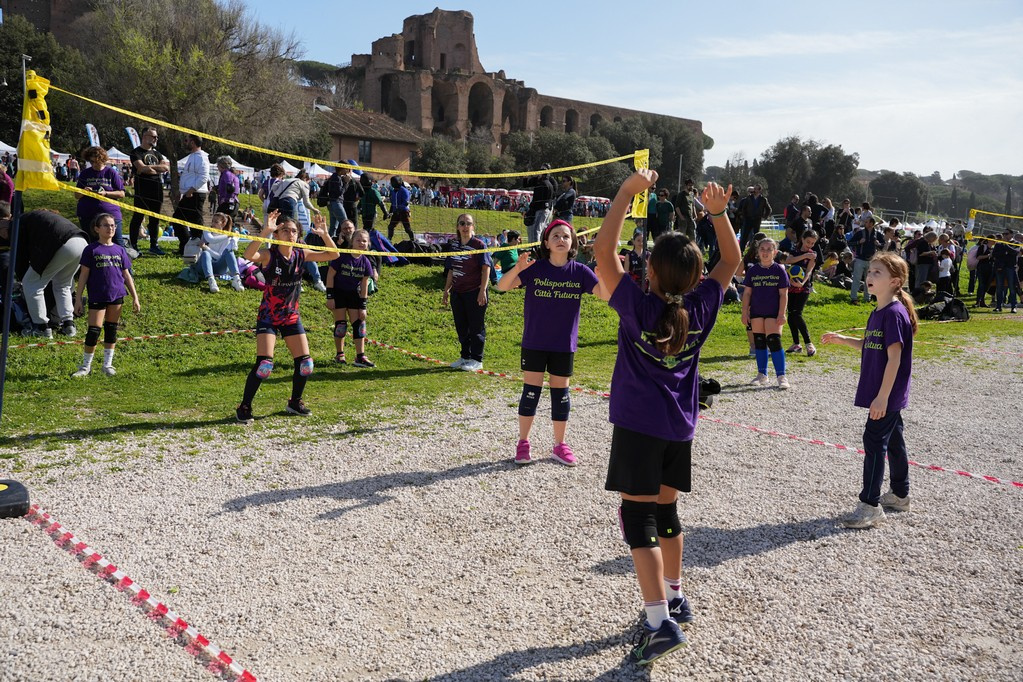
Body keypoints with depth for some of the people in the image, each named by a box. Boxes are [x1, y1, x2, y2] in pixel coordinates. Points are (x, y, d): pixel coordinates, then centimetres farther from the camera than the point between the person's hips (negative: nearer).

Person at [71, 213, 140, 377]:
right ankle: (86, 366, 10)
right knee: (93, 331, -3)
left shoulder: (119, 250, 9)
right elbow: (84, 275, -2)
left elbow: (127, 275, 13)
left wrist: (135, 297, 10)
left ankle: (108, 364, 20)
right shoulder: (91, 250, -2)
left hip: (116, 295, 3)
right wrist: (78, 299, -4)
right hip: (97, 296, -3)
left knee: (111, 329, 10)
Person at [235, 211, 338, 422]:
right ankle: (244, 407, 2)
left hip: (291, 317, 5)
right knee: (264, 364, -15)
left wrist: (324, 234, -18)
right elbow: (248, 255, -37)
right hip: (268, 317, -5)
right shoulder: (269, 255, -15)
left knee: (305, 363, 3)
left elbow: (332, 255, -2)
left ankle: (295, 403, 26)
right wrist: (265, 231, -46)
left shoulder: (301, 255, -1)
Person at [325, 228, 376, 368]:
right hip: (338, 292, -4)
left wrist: (363, 306, -3)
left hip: (353, 294, 4)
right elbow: (330, 275, -12)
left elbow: (364, 285, -1)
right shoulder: (342, 256, -17)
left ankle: (360, 357, 2)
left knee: (359, 324, -2)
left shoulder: (365, 262, -6)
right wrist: (330, 297, -14)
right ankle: (339, 354, 14)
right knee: (341, 323, -2)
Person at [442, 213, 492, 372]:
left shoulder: (479, 244, -7)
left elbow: (486, 268, -10)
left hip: (475, 292, -6)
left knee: (476, 327, 1)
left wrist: (482, 290, -16)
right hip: (457, 292, 6)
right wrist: (446, 290, 16)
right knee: (461, 327, 13)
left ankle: (476, 360, 9)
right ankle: (465, 357, 26)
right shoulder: (453, 244, 10)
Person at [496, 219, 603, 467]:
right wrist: (517, 269, -34)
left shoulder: (579, 271, -3)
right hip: (534, 342, -1)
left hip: (564, 344, 2)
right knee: (531, 390, 3)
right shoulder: (535, 268, -7)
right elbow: (502, 286, -15)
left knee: (560, 392, 10)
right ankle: (523, 443, 16)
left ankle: (560, 445, 23)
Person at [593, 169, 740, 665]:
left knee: (639, 516, -2)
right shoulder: (701, 308, -3)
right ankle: (676, 598, 32)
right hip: (681, 427, 6)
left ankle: (660, 621, -8)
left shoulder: (638, 307, -15)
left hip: (638, 426, -5)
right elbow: (731, 261, 12)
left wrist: (627, 192, -14)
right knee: (665, 509, 20)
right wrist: (718, 212, 3)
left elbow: (603, 251, -15)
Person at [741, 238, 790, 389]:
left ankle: (782, 376, -6)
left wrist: (782, 314, -9)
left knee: (774, 342, -11)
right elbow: (747, 292, 7)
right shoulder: (752, 270, 4)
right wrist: (745, 312, 2)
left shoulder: (779, 270, -2)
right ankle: (762, 375, 19)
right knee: (759, 343, 9)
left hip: (773, 313, -3)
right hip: (756, 313, 3)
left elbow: (783, 294, -3)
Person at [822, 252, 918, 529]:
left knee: (874, 441, -8)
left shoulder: (894, 314, -19)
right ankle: (900, 495, 32)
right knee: (892, 440, 18)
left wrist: (882, 397, -23)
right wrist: (841, 339, 12)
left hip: (887, 394, -9)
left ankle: (870, 505, -3)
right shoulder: (878, 313, 10)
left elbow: (894, 358, -22)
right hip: (887, 395, 10)